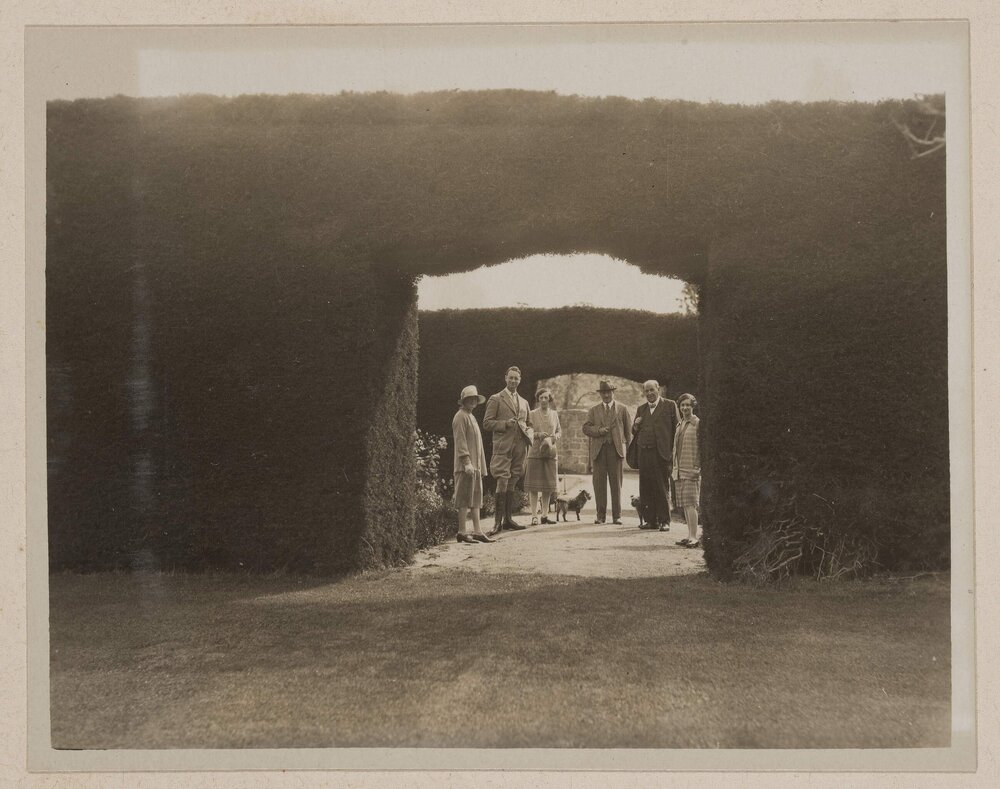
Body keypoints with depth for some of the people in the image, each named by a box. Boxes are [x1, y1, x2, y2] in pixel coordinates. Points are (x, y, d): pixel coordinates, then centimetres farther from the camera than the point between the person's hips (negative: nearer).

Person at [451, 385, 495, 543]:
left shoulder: (471, 417, 22)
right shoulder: (461, 417, -7)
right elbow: (460, 441, -15)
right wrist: (467, 462, -22)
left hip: (475, 465, 10)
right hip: (465, 466, -10)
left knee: (476, 499, 8)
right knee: (465, 499, -9)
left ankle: (477, 532, 9)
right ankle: (462, 532, -8)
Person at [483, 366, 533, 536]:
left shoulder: (523, 402, 20)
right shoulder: (496, 399, 3)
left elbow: (529, 424, 28)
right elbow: (486, 423, -2)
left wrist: (528, 433, 5)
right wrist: (505, 424, -15)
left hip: (519, 448, 6)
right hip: (503, 447, -6)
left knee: (512, 485, 8)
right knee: (502, 484, -12)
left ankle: (508, 519, 13)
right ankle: (497, 521, -10)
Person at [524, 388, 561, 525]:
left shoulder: (554, 414, 12)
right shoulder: (532, 414, 2)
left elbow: (559, 430, 20)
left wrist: (555, 437, -2)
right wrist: (537, 434, -17)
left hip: (550, 452, 4)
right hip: (535, 452, -3)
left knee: (548, 485, 5)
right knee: (534, 486, -5)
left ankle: (545, 515, 12)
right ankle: (534, 516, -3)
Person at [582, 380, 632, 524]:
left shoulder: (622, 409, 12)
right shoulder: (594, 410, 16)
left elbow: (628, 429, 12)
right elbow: (586, 428, 8)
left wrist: (624, 444, 2)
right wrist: (598, 430, -9)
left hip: (615, 449, -1)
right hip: (598, 450, 1)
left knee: (616, 482, -2)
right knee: (599, 482, -2)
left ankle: (617, 515, 2)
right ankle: (601, 515, 2)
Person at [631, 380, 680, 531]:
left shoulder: (670, 405, 3)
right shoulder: (641, 409, 18)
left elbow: (677, 429, 1)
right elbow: (635, 432, 23)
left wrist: (674, 451, -7)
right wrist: (636, 425, 0)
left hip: (661, 453, -5)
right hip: (644, 453, 5)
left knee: (662, 489, -2)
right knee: (646, 489, 4)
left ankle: (664, 521, 3)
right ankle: (651, 520, 11)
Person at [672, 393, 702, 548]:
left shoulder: (698, 424, -6)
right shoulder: (680, 425, 17)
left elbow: (703, 447, -10)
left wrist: (698, 468, -15)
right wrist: (675, 468, 17)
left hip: (692, 470, -8)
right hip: (680, 469, 8)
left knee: (691, 503, -12)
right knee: (685, 504, 9)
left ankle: (694, 537, -13)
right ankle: (690, 535, 14)